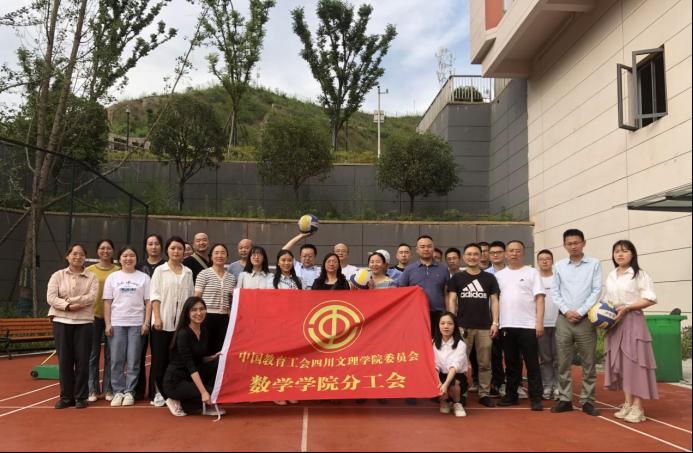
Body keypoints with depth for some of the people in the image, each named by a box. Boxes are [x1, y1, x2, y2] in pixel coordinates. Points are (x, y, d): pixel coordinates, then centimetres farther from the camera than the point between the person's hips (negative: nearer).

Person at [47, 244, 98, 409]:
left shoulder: (91, 277, 5)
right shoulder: (58, 276, 7)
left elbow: (91, 297, -10)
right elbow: (51, 298, -5)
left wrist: (68, 300, -13)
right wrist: (68, 306, -18)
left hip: (84, 322, -1)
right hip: (61, 322, 1)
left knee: (82, 360, 1)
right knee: (64, 360, 4)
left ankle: (81, 397, 11)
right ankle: (66, 396, 14)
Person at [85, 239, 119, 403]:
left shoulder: (118, 271, 2)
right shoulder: (90, 270, 3)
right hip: (94, 316, 0)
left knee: (110, 354, 6)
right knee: (93, 354, 7)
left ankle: (108, 389, 16)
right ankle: (93, 390, 16)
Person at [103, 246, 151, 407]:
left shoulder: (144, 278, 5)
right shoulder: (112, 277, 8)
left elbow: (148, 302, 3)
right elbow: (107, 302, 6)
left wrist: (146, 323, -5)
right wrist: (108, 324, -2)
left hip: (136, 324, -1)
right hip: (117, 323, 1)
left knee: (134, 360, 1)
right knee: (116, 360, 2)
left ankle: (129, 392, 10)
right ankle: (118, 392, 11)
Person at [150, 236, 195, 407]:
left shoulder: (188, 273, 10)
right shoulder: (160, 270, 3)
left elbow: (190, 297, 11)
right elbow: (155, 295, -3)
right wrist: (157, 318, -12)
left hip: (181, 322, 2)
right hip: (163, 321, -2)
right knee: (159, 358, 1)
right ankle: (157, 393, 9)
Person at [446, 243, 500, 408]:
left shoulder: (489, 278, 9)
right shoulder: (456, 278, 6)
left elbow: (494, 301, 8)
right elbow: (452, 301, 3)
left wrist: (495, 323, -1)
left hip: (485, 327, 1)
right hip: (463, 326, -1)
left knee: (485, 363, 6)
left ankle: (484, 394, 15)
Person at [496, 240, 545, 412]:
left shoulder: (532, 272, 3)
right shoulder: (499, 275, 12)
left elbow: (539, 298, -2)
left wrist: (539, 322, -10)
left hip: (528, 326, -3)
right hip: (507, 326, 3)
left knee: (532, 364, 0)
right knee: (511, 364, 11)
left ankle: (536, 398, 7)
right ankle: (511, 395, 19)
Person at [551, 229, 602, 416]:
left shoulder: (594, 264, 2)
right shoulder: (559, 266, 8)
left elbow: (596, 291, -3)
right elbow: (555, 292, 7)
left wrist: (580, 312, -11)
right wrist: (566, 311, -7)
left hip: (586, 319, -2)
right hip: (564, 319, 2)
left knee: (589, 363, 4)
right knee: (563, 363, 4)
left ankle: (587, 401, 13)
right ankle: (565, 400, 13)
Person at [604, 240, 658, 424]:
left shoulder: (639, 274, -4)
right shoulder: (611, 276, 13)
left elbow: (650, 299, -11)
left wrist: (626, 307, -18)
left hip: (633, 322, -6)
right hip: (614, 323, 6)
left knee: (634, 362, -5)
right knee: (620, 363, 6)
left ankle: (638, 407, 0)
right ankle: (627, 403, 14)